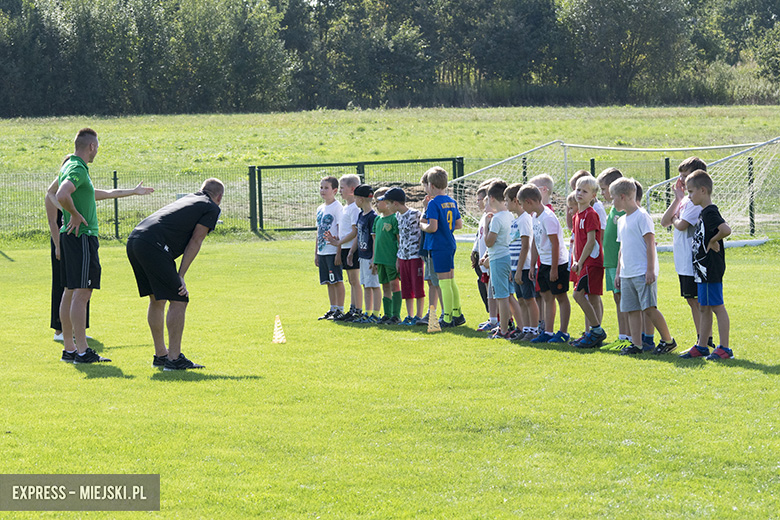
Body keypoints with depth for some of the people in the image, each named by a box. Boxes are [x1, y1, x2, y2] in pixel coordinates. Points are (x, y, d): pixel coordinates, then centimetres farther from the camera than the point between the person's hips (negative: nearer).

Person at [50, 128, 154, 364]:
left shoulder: (70, 167, 18)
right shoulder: (77, 170, -15)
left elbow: (95, 194, 32)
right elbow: (62, 195, -33)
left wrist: (133, 192, 35)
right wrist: (75, 215, -17)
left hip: (70, 236, 11)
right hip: (81, 236, -11)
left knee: (70, 293, 11)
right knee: (81, 293, -11)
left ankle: (69, 349, 14)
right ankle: (82, 351, -14)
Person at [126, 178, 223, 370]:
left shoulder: (187, 199, 30)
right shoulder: (211, 208, 8)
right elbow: (195, 242, 0)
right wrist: (180, 276, -1)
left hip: (134, 240, 9)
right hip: (154, 245, -9)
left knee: (157, 300, 20)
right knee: (178, 301, -3)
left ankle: (160, 355, 27)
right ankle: (174, 359, -6)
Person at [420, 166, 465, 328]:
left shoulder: (434, 203, -15)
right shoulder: (452, 202, 9)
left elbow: (432, 227, -23)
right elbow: (459, 224, 15)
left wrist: (422, 226, -3)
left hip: (439, 246, -8)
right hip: (450, 244, 8)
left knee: (444, 282, -4)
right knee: (451, 281, 17)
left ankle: (447, 319, -1)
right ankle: (457, 314, 22)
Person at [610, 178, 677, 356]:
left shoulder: (641, 216, -8)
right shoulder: (622, 221, 18)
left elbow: (650, 244, -12)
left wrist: (650, 270, -17)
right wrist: (618, 272, 21)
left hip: (643, 273, -8)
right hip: (627, 274, 8)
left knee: (649, 308, -12)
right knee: (632, 310, 4)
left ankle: (668, 340, -1)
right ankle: (636, 345, 6)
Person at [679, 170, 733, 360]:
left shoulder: (710, 213, -17)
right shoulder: (703, 213, 14)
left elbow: (726, 230, -31)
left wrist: (713, 241, -19)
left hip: (712, 271, -10)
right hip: (703, 270, 10)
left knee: (717, 307, -6)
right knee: (703, 307, 14)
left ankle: (724, 348, -2)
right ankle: (701, 346, 21)